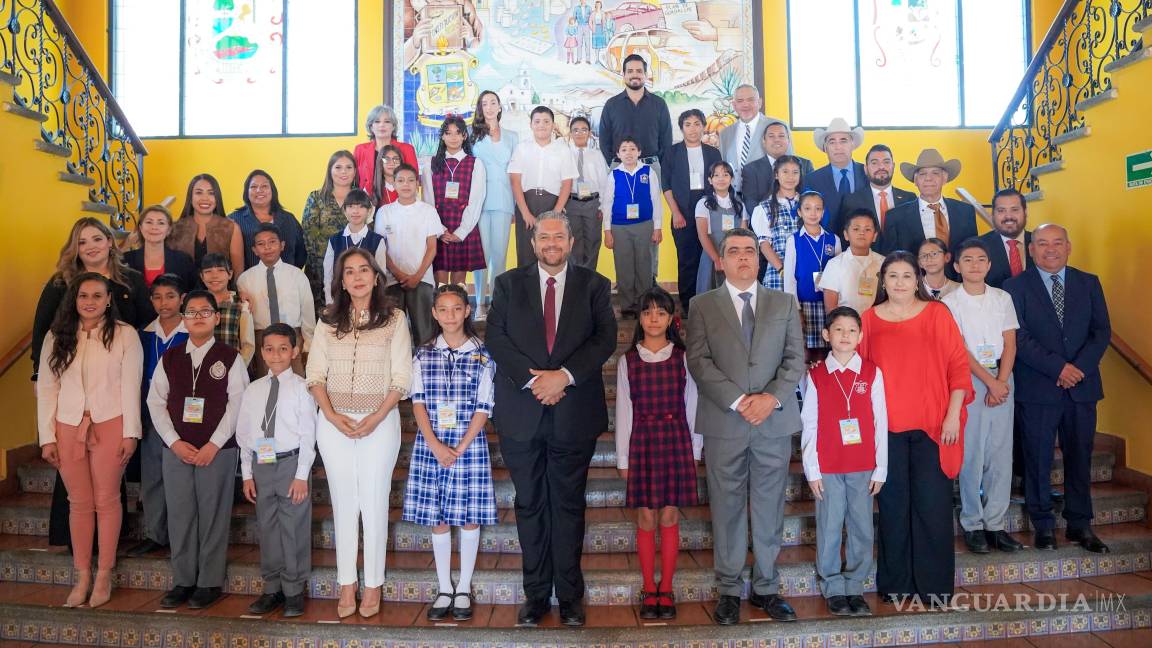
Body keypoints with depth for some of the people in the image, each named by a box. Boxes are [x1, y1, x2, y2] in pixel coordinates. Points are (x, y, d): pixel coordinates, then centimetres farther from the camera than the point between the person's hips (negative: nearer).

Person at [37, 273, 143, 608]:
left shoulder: (124, 334, -1)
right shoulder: (57, 337, 7)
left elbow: (131, 386, -3)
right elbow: (46, 388, 6)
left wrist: (130, 433, -7)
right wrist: (47, 437, 1)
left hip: (109, 426, -2)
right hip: (68, 428, 3)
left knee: (106, 501, 4)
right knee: (79, 503, 8)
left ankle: (104, 575, 15)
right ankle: (82, 576, 18)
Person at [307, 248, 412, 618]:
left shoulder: (394, 319, -1)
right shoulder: (328, 320, 7)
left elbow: (401, 377, -4)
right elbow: (316, 373, 4)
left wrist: (375, 418, -13)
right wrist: (332, 415, -10)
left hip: (380, 422, -2)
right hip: (334, 422, 2)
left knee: (374, 503, 3)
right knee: (343, 503, 8)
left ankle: (373, 586, 14)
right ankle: (346, 585, 17)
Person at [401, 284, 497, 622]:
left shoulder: (482, 355, 0)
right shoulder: (423, 354, 5)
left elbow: (483, 408, -3)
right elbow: (418, 402, 1)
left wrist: (460, 448, -11)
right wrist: (435, 445, -11)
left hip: (469, 445, -2)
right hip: (430, 445, 2)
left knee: (469, 517, 4)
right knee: (437, 518, 7)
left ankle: (464, 589, 18)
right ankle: (444, 589, 19)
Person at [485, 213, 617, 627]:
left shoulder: (594, 286, 6)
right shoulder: (509, 284, 8)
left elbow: (605, 339, -3)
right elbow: (496, 338, -1)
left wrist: (564, 375, -16)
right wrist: (532, 380, -13)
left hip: (574, 413, -1)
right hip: (522, 413, 1)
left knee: (569, 507, 7)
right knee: (530, 507, 9)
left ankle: (569, 597, 18)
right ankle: (536, 594, 19)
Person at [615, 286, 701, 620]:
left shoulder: (683, 358, 3)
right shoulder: (627, 361, 3)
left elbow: (691, 406, 5)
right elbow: (623, 411, 3)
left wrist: (694, 451, 2)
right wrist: (623, 458, 2)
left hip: (675, 441, 0)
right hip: (641, 441, 0)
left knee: (669, 517, 3)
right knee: (646, 518, 4)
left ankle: (666, 590, 14)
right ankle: (649, 591, 15)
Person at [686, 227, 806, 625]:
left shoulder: (784, 304, 11)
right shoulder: (702, 306, 5)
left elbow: (795, 358, 4)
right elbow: (699, 361, -5)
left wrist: (772, 397, -12)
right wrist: (737, 401, -14)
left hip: (775, 421, 2)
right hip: (724, 422, -1)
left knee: (769, 509, 7)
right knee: (727, 509, 4)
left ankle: (766, 588, 19)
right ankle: (729, 590, 15)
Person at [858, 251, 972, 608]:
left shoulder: (937, 314, 2)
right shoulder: (869, 319, 5)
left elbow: (958, 364, 1)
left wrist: (953, 414, -5)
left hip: (932, 426, -1)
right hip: (887, 428, 1)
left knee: (932, 505, 1)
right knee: (893, 505, 7)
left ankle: (934, 585, 15)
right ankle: (895, 583, 20)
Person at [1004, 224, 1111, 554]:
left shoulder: (1089, 283, 11)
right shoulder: (1016, 286, 0)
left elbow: (1102, 331, 4)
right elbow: (1019, 338, -8)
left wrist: (1079, 367, -11)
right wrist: (1058, 367, -15)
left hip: (1082, 385, 3)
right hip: (1037, 388, -3)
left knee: (1080, 456, 9)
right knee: (1038, 458, 3)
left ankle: (1080, 524, 20)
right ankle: (1043, 525, 15)